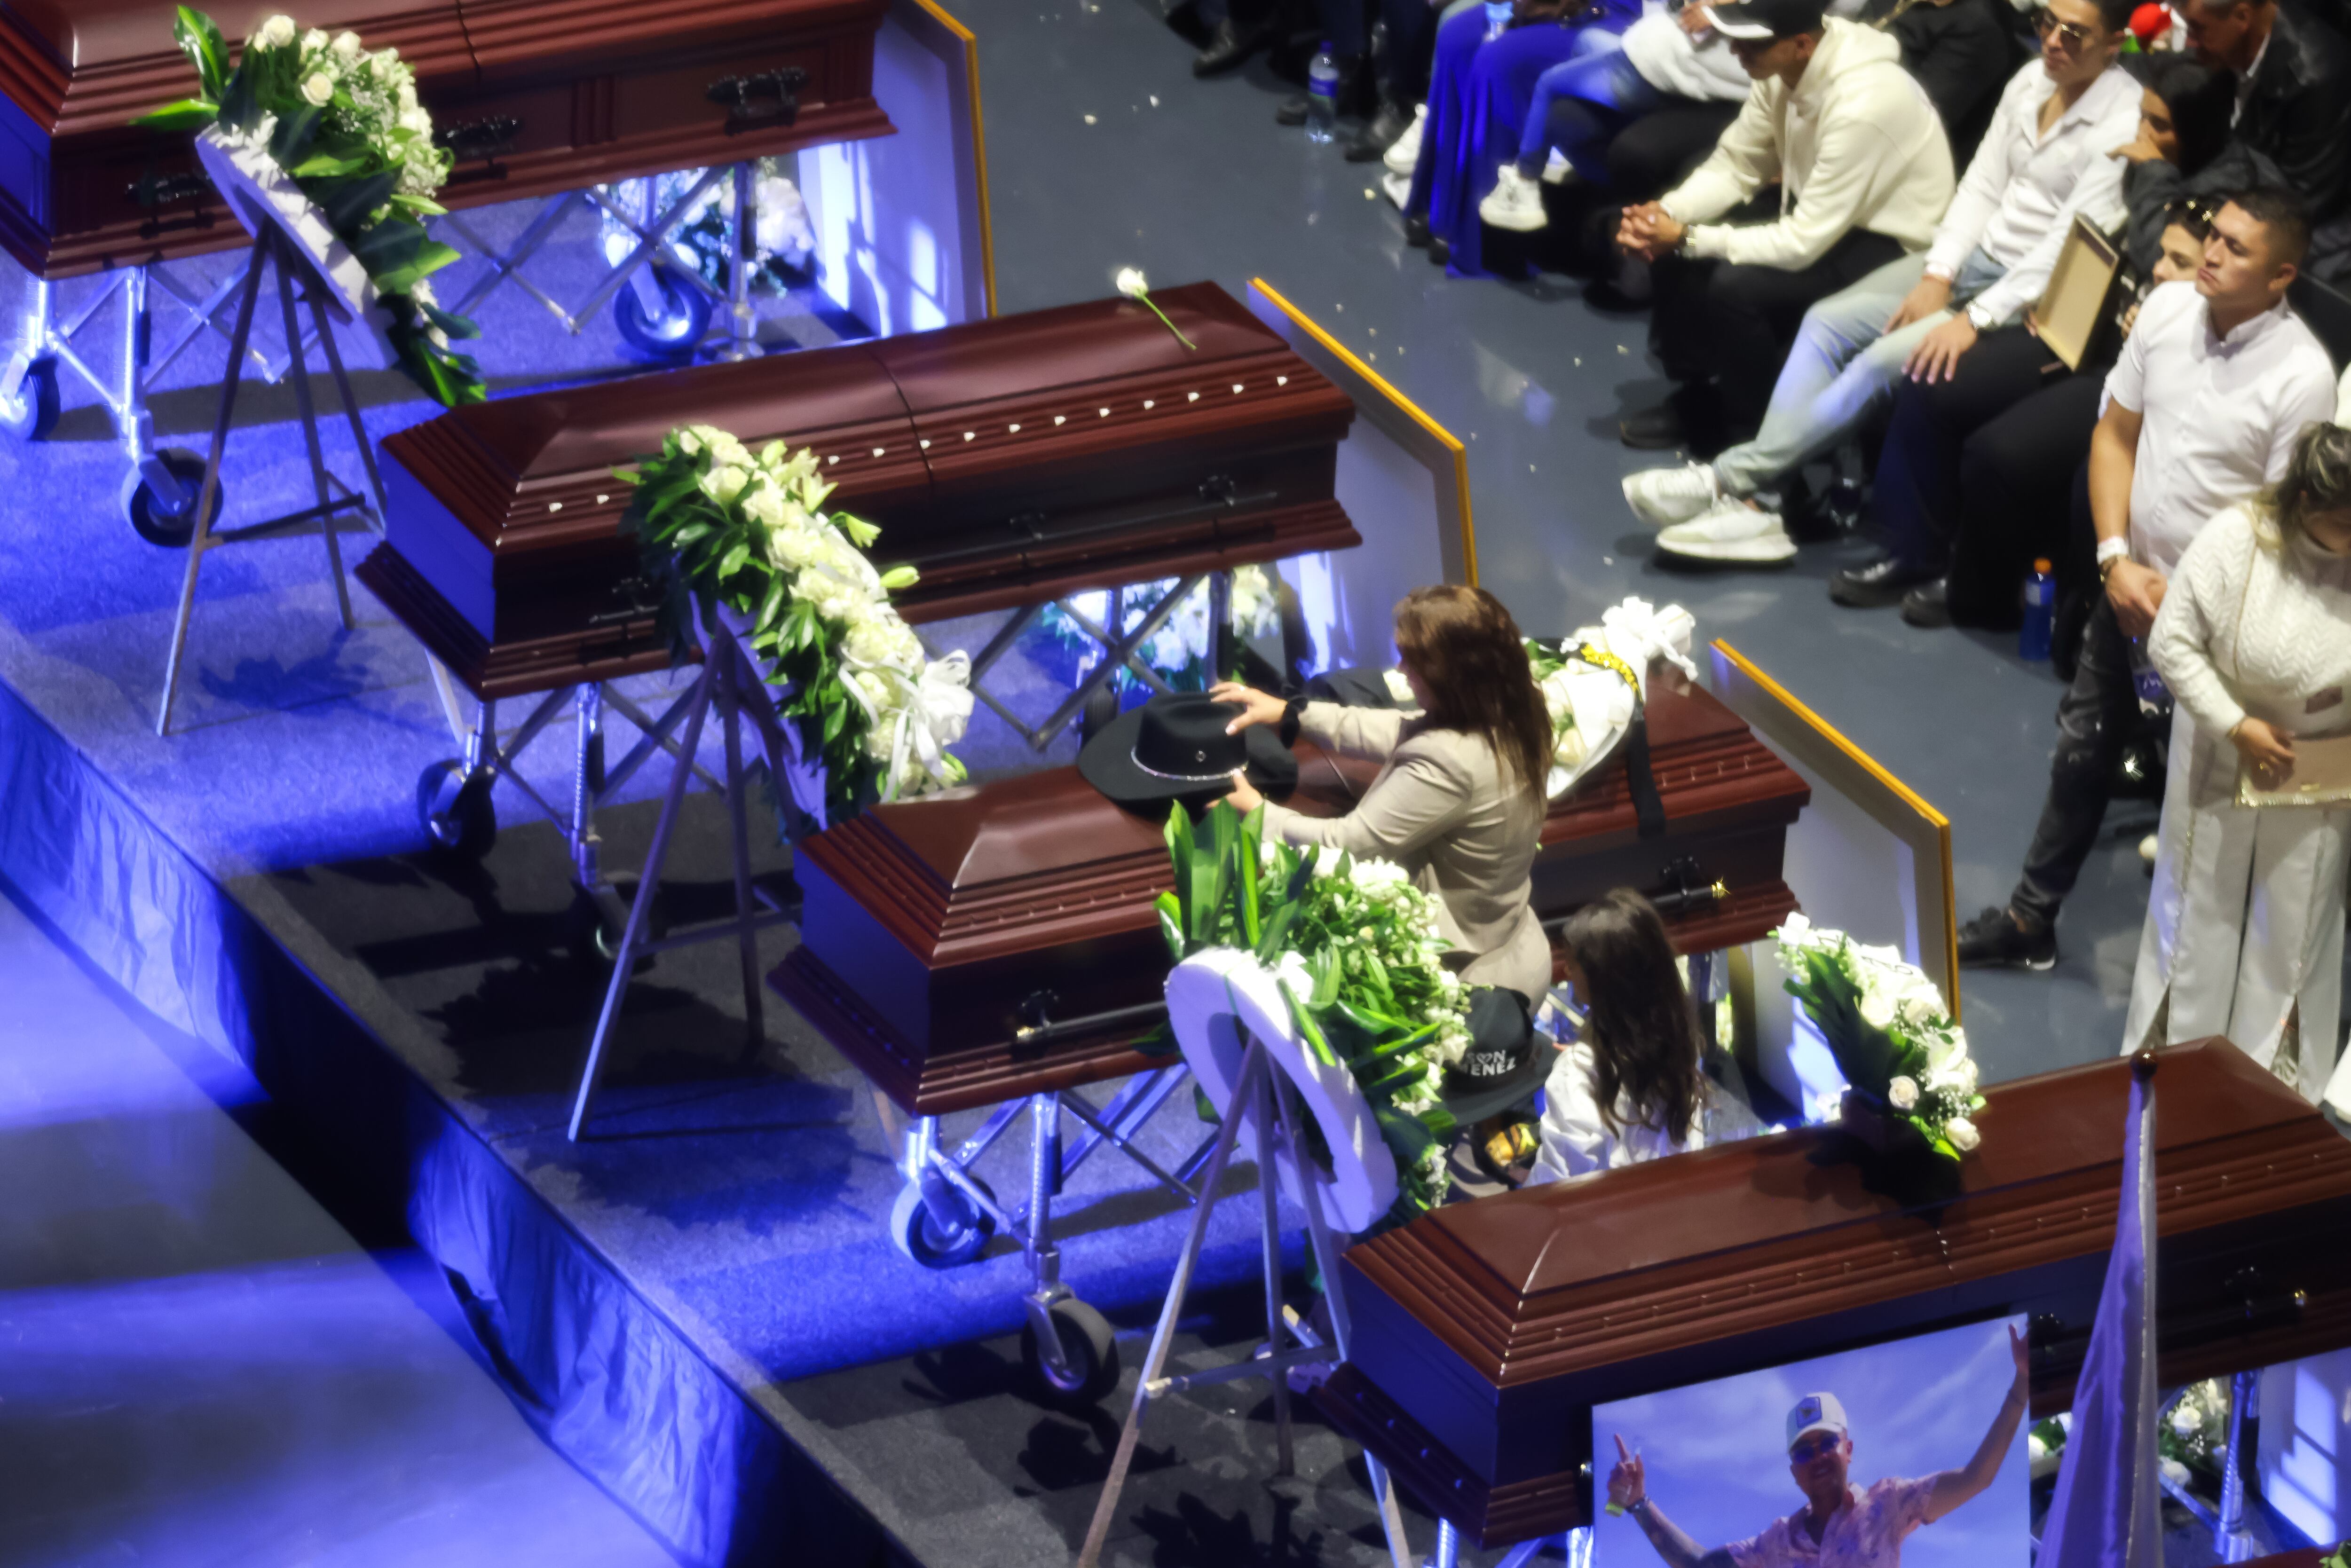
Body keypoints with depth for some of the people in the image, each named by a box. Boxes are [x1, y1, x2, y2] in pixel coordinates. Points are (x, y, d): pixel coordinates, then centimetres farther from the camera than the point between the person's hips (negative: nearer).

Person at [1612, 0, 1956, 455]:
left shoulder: (1861, 106, -34)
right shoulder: (1785, 70, -9)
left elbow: (1803, 243, -30)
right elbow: (1734, 166, 3)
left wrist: (1687, 238, -26)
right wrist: (1665, 213, -15)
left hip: (1891, 247, -8)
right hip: (1819, 214, 8)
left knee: (1734, 285, -26)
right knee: (1676, 255, -4)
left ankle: (1754, 437, -5)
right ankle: (1698, 396, 16)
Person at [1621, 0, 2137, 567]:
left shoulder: (2123, 125, -17)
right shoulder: (2031, 82, 8)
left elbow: (2071, 245, -21)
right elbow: (1982, 188, 10)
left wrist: (1976, 318, -26)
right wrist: (1938, 275, -5)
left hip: (2031, 297, -8)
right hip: (1975, 258, 8)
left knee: (1885, 361, -25)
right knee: (1826, 323, -10)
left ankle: (1734, 478, -17)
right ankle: (1756, 505, -19)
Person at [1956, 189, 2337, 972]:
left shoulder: (2301, 377, -22)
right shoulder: (2169, 307, -6)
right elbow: (2116, 435, 3)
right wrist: (2117, 559, -7)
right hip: (2131, 584, 6)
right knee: (2082, 751, 18)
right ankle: (2031, 919, 33)